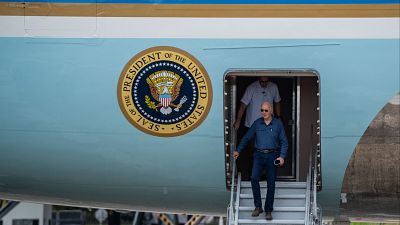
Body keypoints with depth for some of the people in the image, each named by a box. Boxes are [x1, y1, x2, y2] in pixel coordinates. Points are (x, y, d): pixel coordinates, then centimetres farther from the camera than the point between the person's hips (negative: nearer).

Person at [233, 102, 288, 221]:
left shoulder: (278, 124, -1)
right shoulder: (257, 123, 3)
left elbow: (284, 142, 1)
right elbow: (247, 137, 8)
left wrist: (282, 156, -12)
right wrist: (238, 151, -2)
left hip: (272, 156, -1)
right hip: (259, 155, 1)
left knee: (271, 183, -2)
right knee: (254, 178, -20)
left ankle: (268, 211, 9)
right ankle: (258, 207, -9)